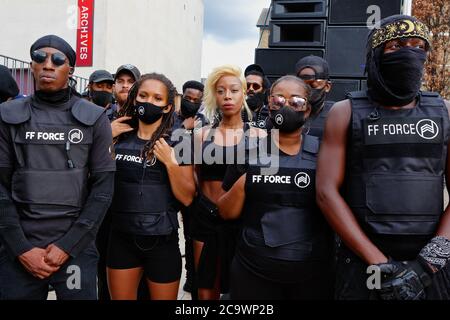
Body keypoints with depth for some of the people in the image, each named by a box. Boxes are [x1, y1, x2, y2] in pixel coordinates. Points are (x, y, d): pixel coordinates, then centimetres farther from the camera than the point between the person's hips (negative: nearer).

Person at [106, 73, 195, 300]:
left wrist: (170, 162, -18)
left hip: (162, 240, -2)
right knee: (120, 297, 15)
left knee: (163, 298, 14)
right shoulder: (119, 139, 3)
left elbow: (187, 198, -6)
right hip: (121, 237, 2)